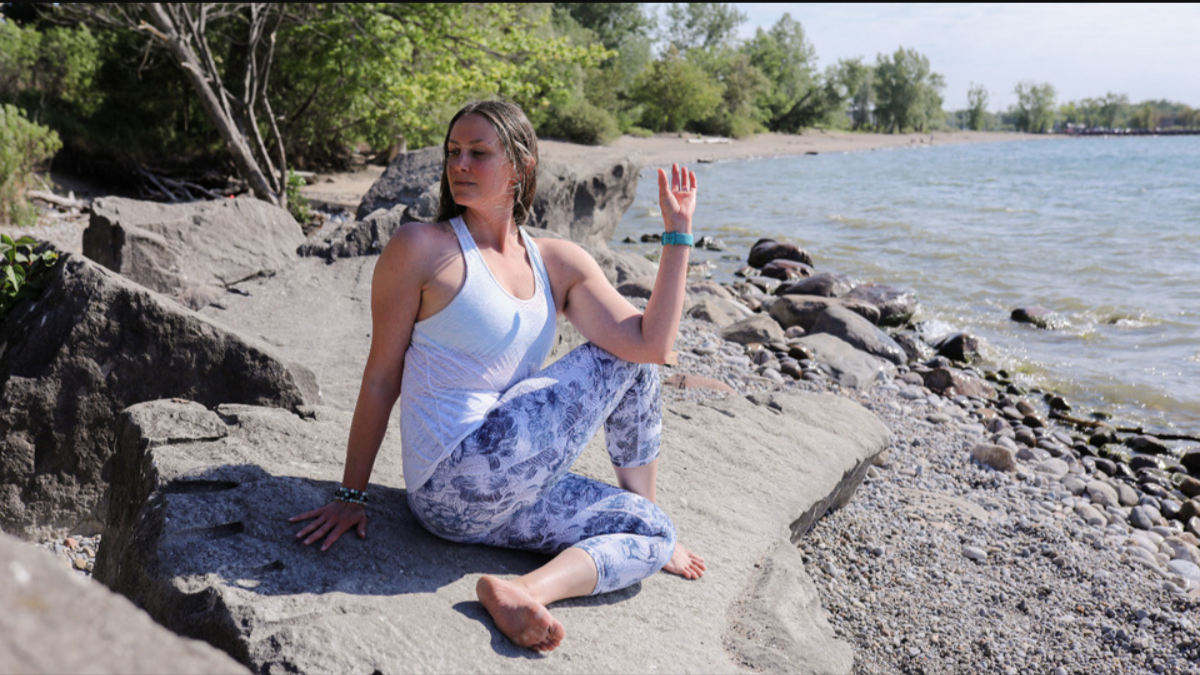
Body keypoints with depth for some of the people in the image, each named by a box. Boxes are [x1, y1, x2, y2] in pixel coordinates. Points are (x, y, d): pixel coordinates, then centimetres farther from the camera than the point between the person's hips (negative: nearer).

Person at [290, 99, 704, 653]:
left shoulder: (559, 263, 7)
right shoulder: (421, 249, -7)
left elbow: (654, 343, -4)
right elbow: (381, 379, -4)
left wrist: (678, 233, -5)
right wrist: (351, 495, -2)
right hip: (456, 479, -7)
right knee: (621, 357, -1)